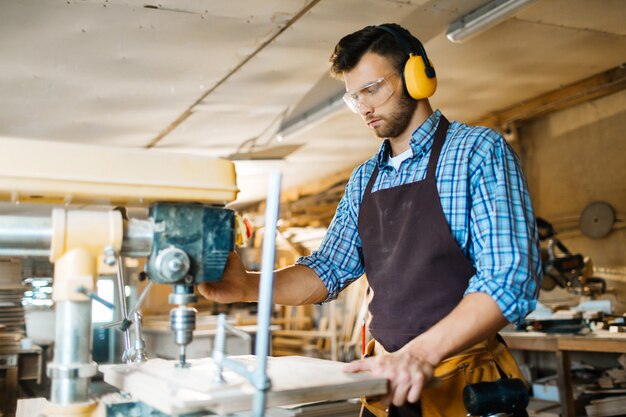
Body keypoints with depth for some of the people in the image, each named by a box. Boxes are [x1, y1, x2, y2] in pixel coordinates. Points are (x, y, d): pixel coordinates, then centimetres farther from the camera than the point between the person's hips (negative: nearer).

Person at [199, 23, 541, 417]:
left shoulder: (479, 151, -10)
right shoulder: (364, 179, 9)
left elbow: (512, 279, -20)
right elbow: (329, 268, 6)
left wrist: (421, 353, -30)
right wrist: (248, 286, -11)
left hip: (464, 383, -5)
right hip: (390, 380, 6)